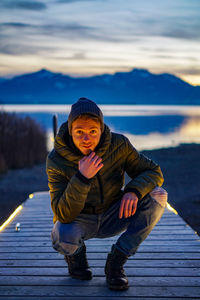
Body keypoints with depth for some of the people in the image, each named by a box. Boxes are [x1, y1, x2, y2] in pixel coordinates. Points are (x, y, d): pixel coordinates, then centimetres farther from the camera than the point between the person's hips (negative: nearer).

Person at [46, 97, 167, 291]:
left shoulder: (119, 145, -16)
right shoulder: (56, 160, -22)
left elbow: (153, 172, -9)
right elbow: (63, 214, -26)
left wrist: (133, 191, -31)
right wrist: (82, 178, -41)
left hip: (112, 217, 3)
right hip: (78, 221, -3)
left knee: (158, 195, -20)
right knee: (63, 238, -38)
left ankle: (115, 261, -11)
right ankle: (75, 253, 4)